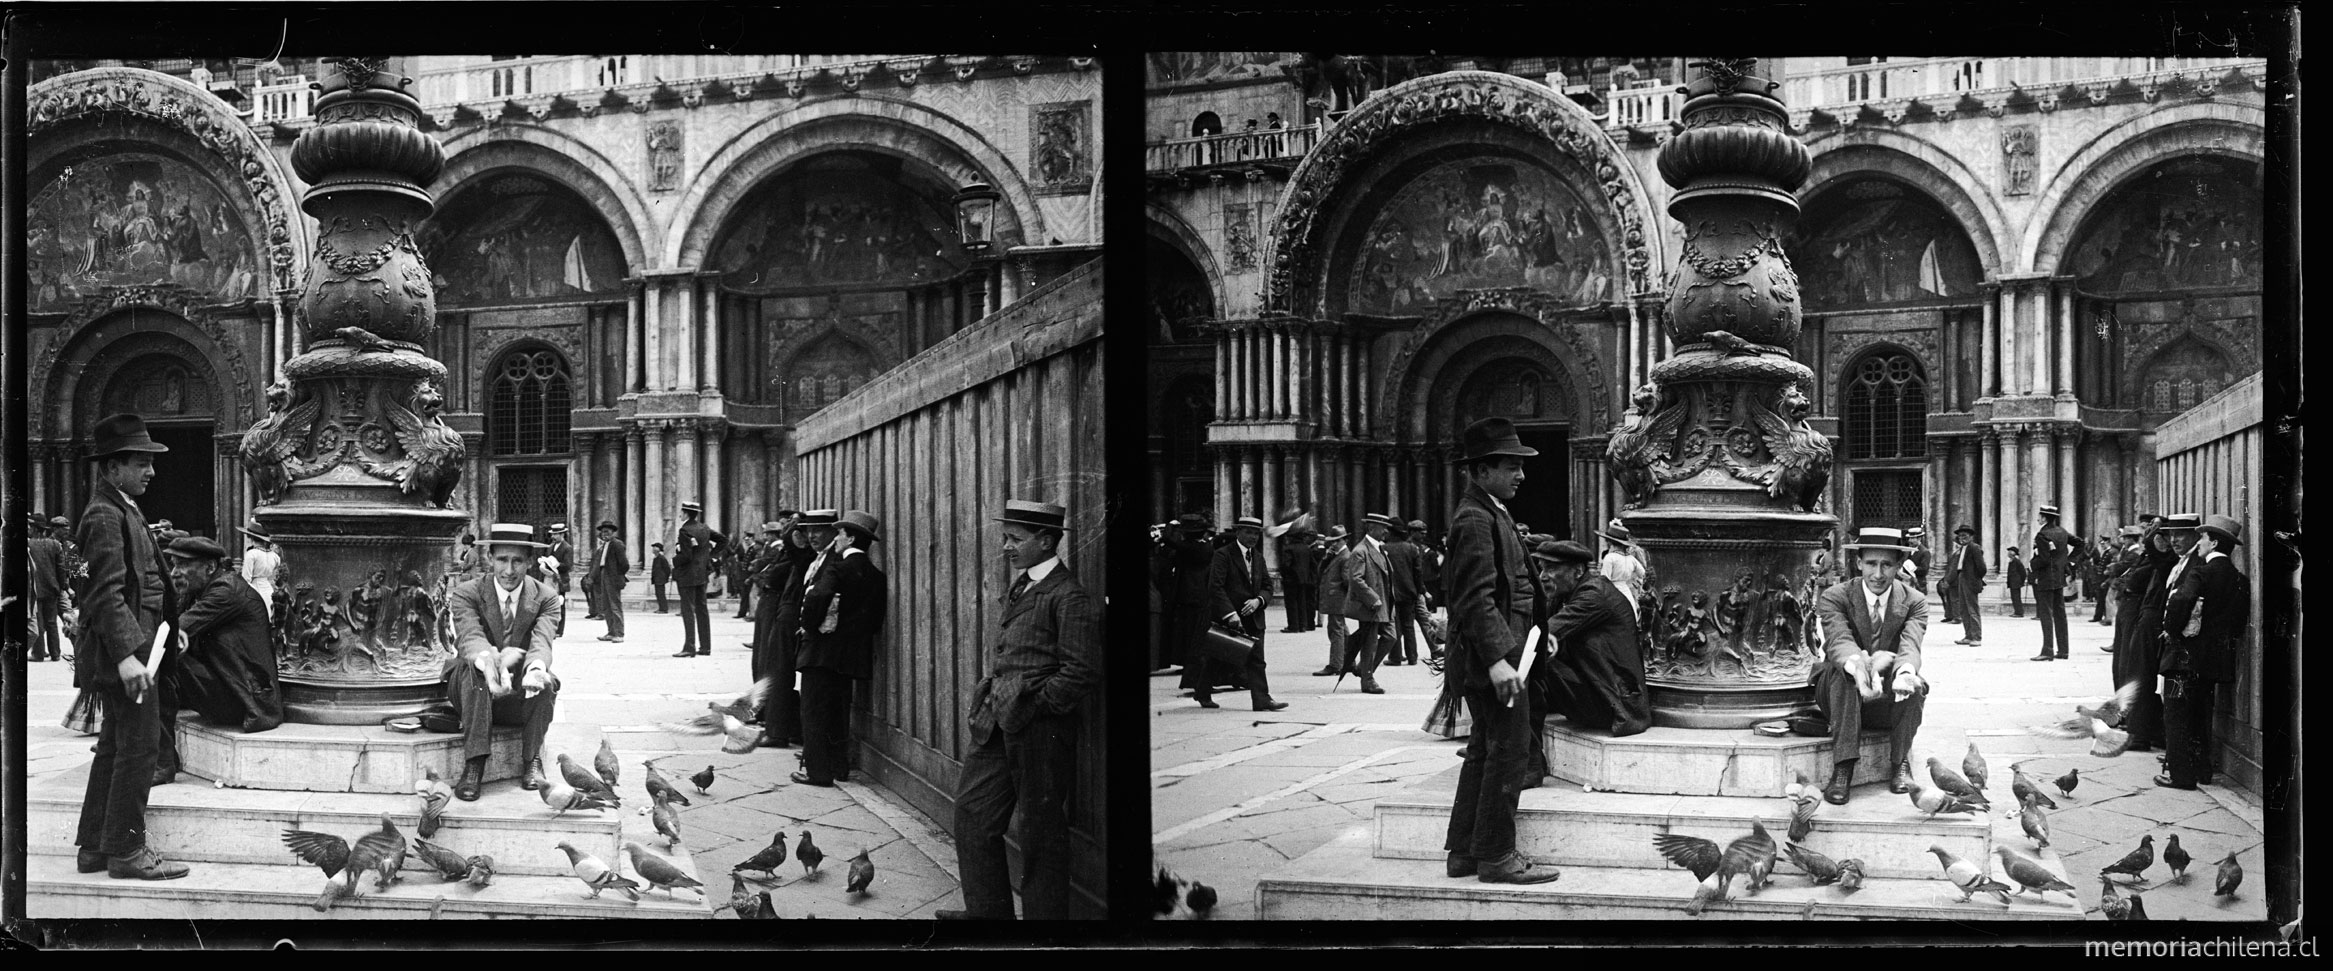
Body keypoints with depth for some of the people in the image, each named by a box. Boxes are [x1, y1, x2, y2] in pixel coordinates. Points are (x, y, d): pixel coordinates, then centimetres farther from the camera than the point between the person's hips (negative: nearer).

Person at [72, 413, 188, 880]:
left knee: (115, 747, 15)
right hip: (121, 648, -11)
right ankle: (127, 851, -2)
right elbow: (106, 592, -24)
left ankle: (94, 846, 22)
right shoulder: (105, 516, -16)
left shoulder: (123, 510, 16)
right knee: (140, 746, -7)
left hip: (129, 646, 11)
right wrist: (126, 656, -29)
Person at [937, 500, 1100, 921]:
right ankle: (986, 910, 23)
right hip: (999, 725, 9)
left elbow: (1081, 671, -18)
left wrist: (1033, 706, -16)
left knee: (1040, 831, 1)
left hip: (1039, 729, -9)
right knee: (973, 810, 13)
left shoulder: (1068, 597, -14)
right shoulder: (1020, 587, 14)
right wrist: (986, 700, 12)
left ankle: (1044, 915, 11)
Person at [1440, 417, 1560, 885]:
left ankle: (1464, 852, 20)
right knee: (1509, 750, -8)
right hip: (1489, 654, -11)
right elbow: (1476, 597, -24)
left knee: (1485, 751, 15)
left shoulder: (1492, 513, 17)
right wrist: (1497, 659, -30)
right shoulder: (1475, 519, -17)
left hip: (1495, 655, 11)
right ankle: (1496, 856, -4)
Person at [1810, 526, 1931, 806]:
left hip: (1890, 700, 1)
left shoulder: (1914, 601, -4)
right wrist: (1856, 665, -55)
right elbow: (1839, 640, -29)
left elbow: (1910, 646, -23)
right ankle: (1843, 769, -36)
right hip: (1843, 698, -1)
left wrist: (1905, 672, -49)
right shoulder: (1833, 597, -10)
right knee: (1841, 671, -34)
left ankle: (1901, 763, -12)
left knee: (1915, 685, -31)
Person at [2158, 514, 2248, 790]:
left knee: (2177, 713, -1)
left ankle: (2180, 774, -2)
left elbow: (2181, 600, -31)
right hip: (2217, 657, 7)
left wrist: (2171, 630, -16)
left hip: (2187, 653, -7)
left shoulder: (2200, 571, -15)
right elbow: (2241, 619, 8)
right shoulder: (2238, 578, 6)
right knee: (2201, 714, 19)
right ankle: (2201, 769, 26)